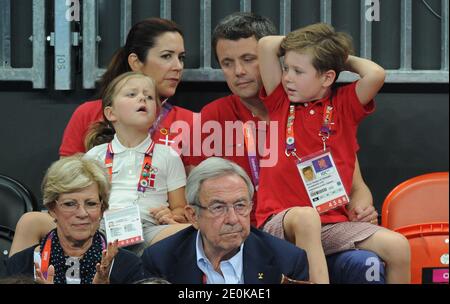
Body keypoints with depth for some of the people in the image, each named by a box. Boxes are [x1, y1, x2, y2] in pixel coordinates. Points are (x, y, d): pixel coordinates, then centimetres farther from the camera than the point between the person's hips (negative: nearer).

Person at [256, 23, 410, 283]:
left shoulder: (344, 105, 8)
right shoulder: (281, 102, 9)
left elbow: (376, 75, -11)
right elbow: (267, 44, 2)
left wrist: (346, 59, 7)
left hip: (333, 222, 2)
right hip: (280, 221, -2)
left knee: (398, 246, -17)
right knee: (305, 217, -39)